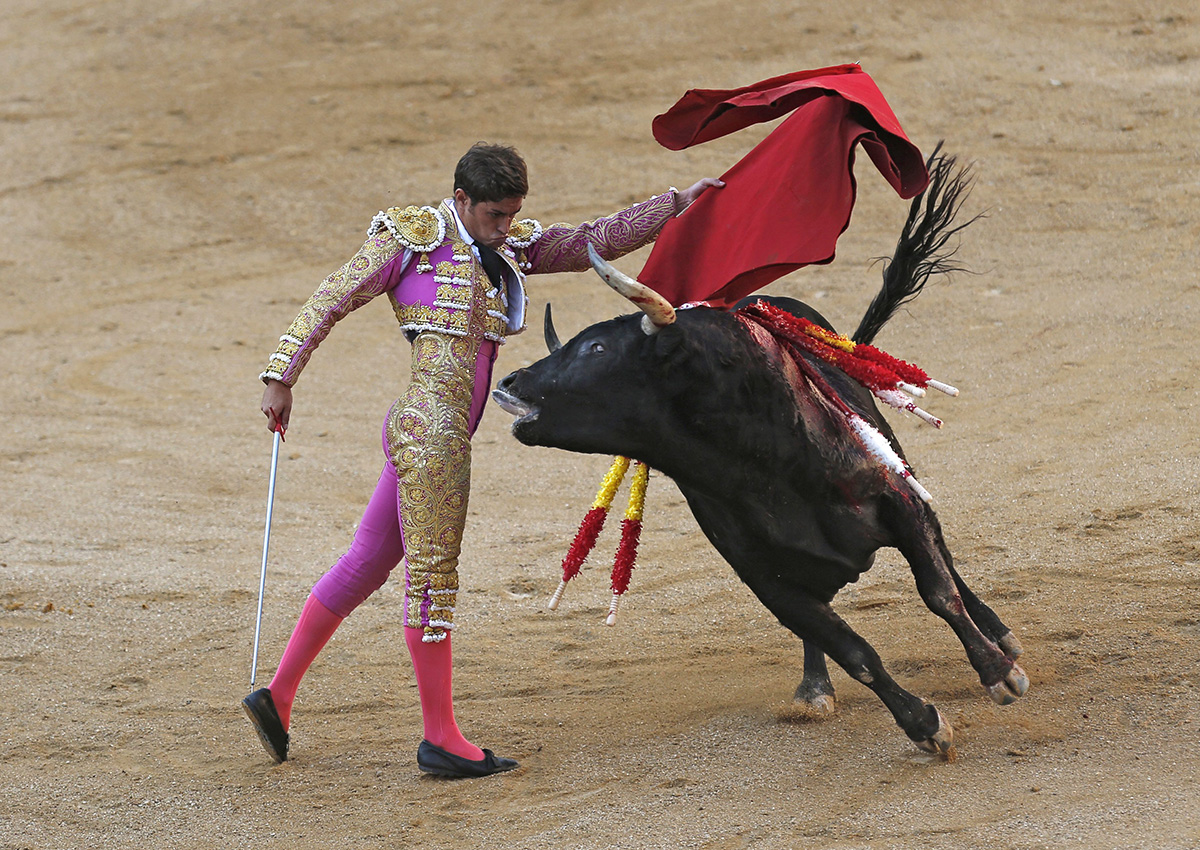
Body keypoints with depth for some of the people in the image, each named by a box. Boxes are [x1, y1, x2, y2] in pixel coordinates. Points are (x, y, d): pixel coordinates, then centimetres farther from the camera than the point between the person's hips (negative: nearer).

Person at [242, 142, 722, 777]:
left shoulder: (510, 247, 17)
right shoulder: (411, 239, -3)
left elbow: (598, 240, 21)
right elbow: (330, 301, -2)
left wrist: (678, 203, 14)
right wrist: (281, 378, -6)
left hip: (442, 435, 8)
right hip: (428, 424, -8)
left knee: (364, 566, 13)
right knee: (433, 571, -4)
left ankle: (277, 696, 20)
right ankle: (440, 737, 0)